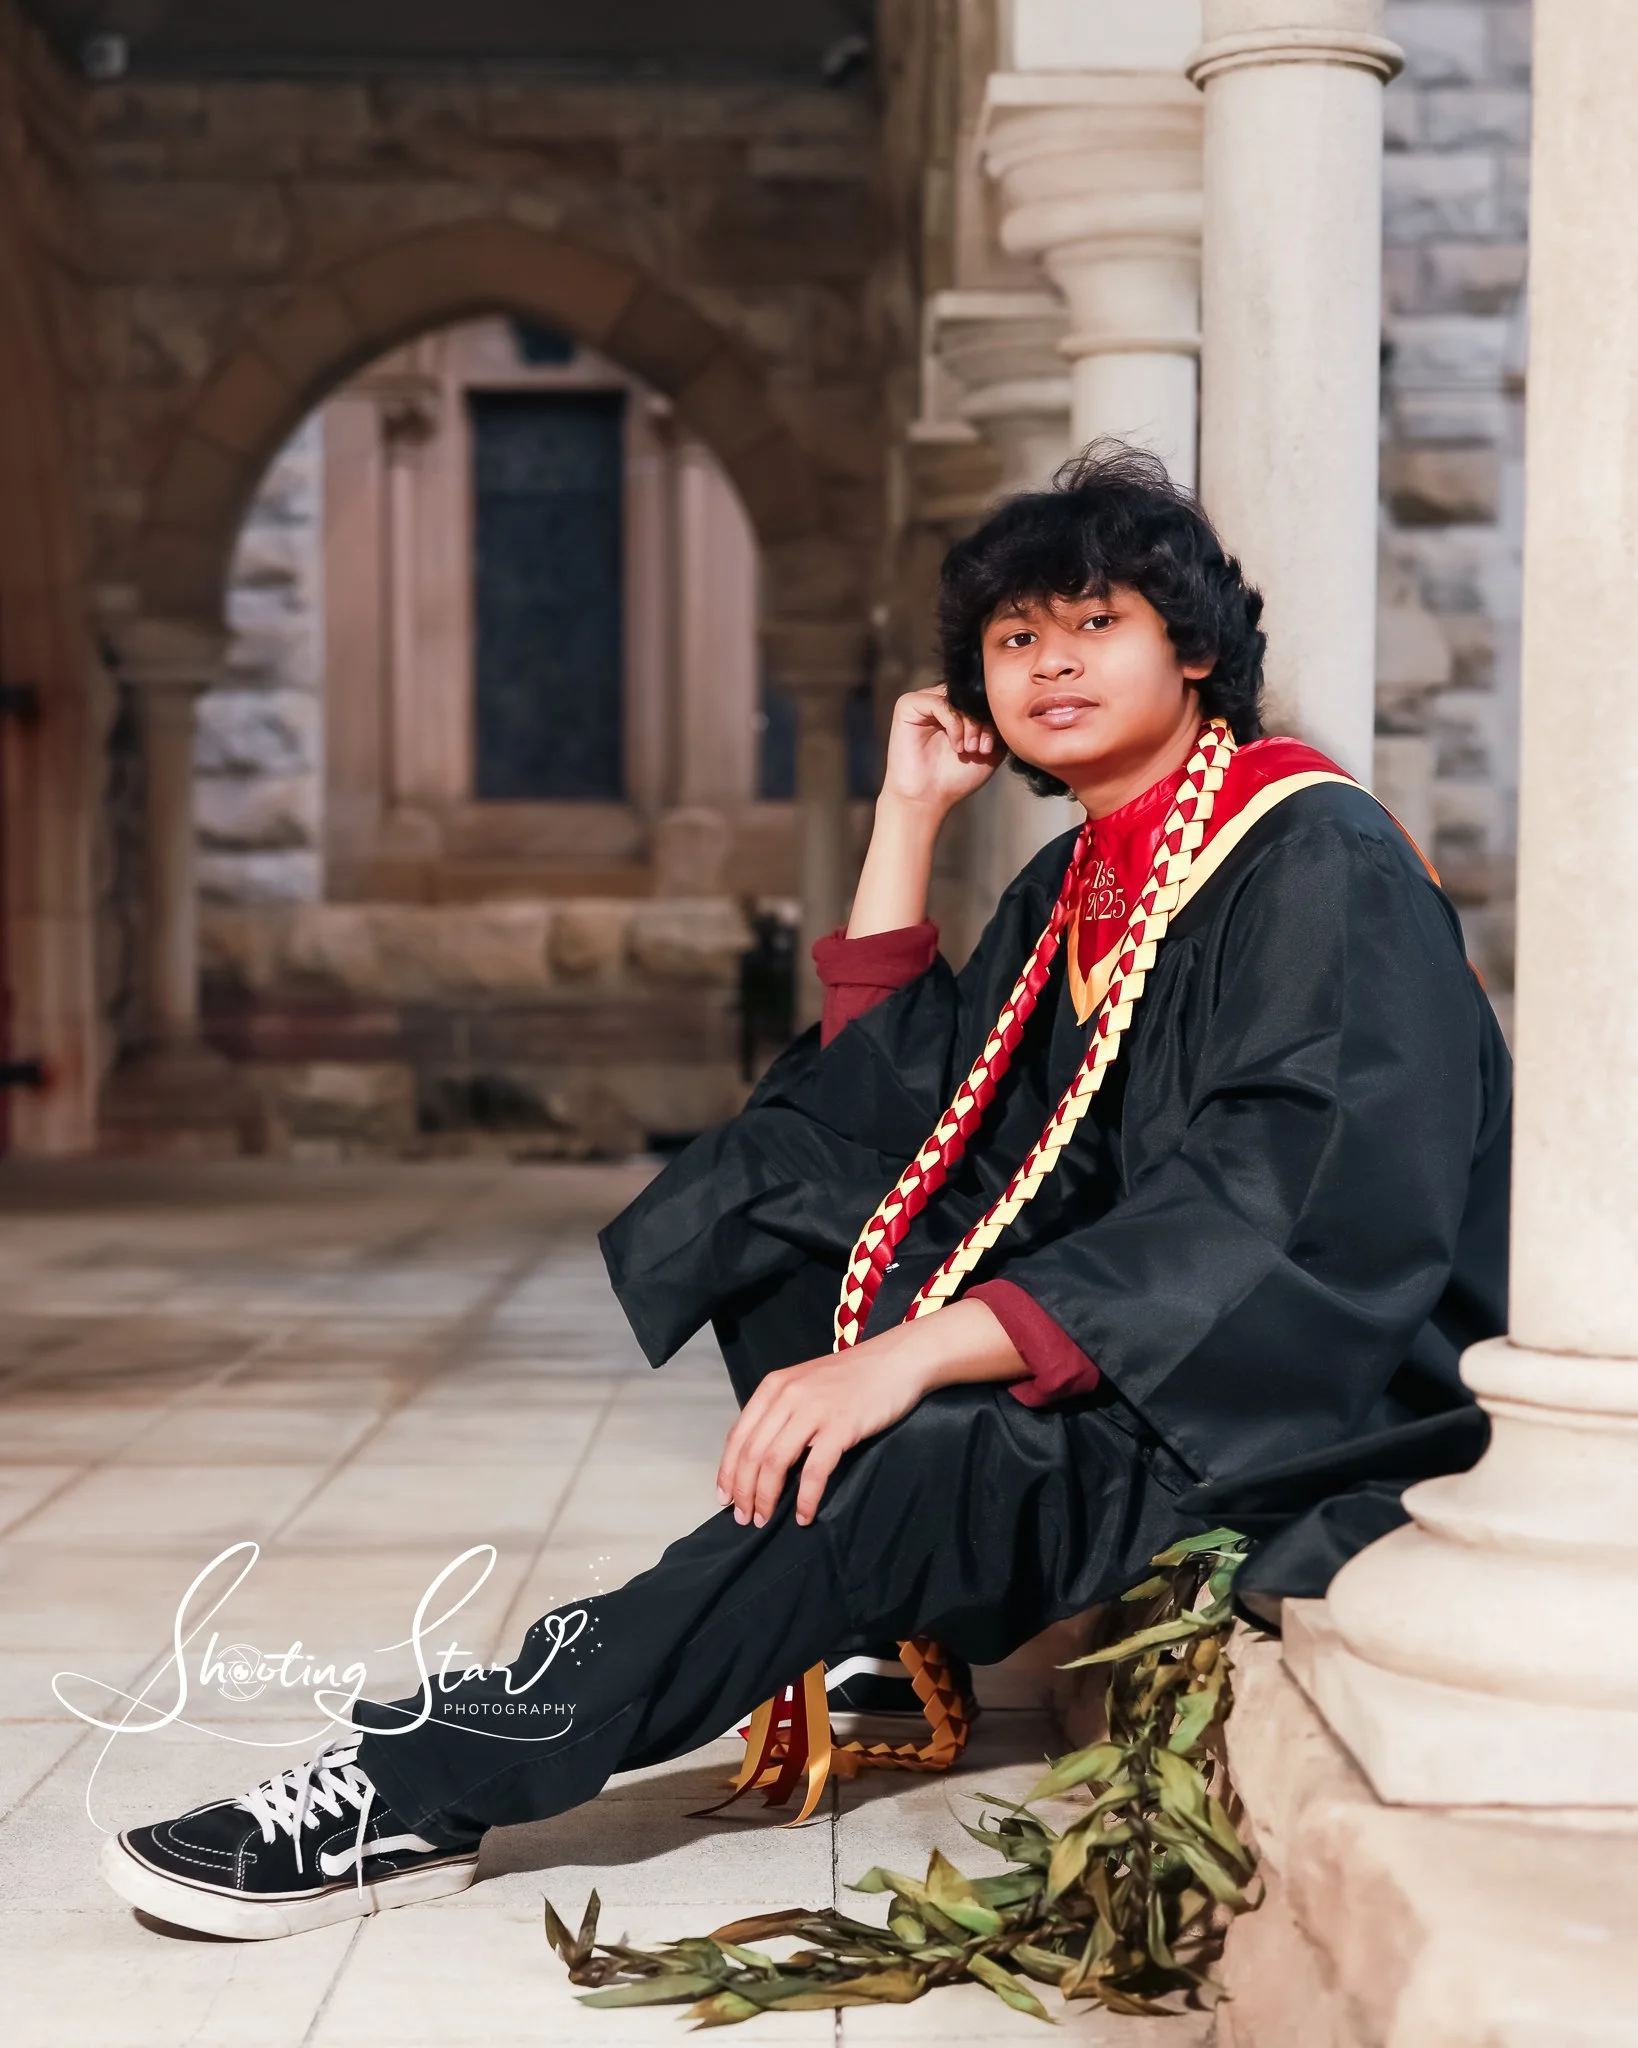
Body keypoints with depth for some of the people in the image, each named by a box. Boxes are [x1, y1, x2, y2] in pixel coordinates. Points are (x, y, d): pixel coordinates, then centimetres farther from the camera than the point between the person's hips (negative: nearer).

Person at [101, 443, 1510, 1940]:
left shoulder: (1319, 859, -13)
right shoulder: (1075, 886, 14)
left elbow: (1286, 1198, -26)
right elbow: (893, 1103, 8)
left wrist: (916, 1353, -32)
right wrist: (909, 820, 6)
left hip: (1316, 1393, -9)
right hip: (1122, 1340, 9)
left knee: (892, 1468, -31)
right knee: (774, 1207, 3)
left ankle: (420, 1791, -27)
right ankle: (900, 1633, -7)